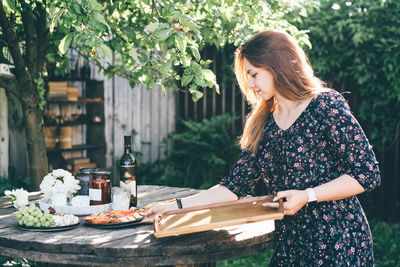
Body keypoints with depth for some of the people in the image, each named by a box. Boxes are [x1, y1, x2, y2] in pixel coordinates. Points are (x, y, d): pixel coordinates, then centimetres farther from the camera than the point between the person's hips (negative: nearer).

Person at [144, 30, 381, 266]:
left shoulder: (326, 105, -10)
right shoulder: (262, 125, 8)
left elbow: (367, 174, -12)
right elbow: (235, 187, 6)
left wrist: (308, 196, -18)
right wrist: (178, 206, 1)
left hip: (339, 242, -5)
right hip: (288, 246, 5)